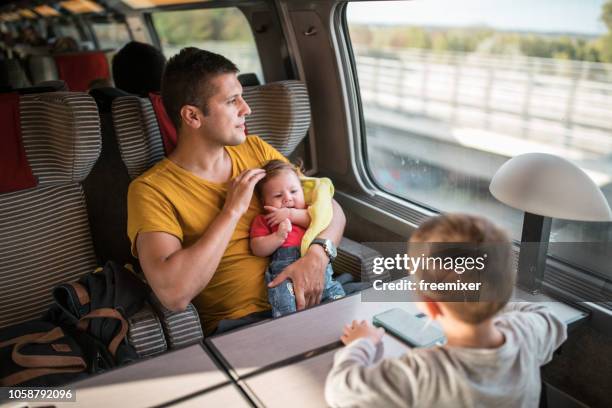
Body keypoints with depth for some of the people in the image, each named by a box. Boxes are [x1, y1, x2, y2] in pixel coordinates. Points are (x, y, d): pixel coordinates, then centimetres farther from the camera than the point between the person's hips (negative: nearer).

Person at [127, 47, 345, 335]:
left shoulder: (255, 150, 9)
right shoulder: (150, 189, -8)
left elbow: (330, 208, 10)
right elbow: (173, 294, -23)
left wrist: (317, 254, -12)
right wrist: (233, 210, -15)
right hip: (237, 323, -4)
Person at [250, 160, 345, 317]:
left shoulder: (309, 210, 29)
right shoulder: (262, 220, 22)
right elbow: (257, 249, 9)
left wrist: (291, 214, 3)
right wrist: (279, 236, -7)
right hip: (283, 267, -3)